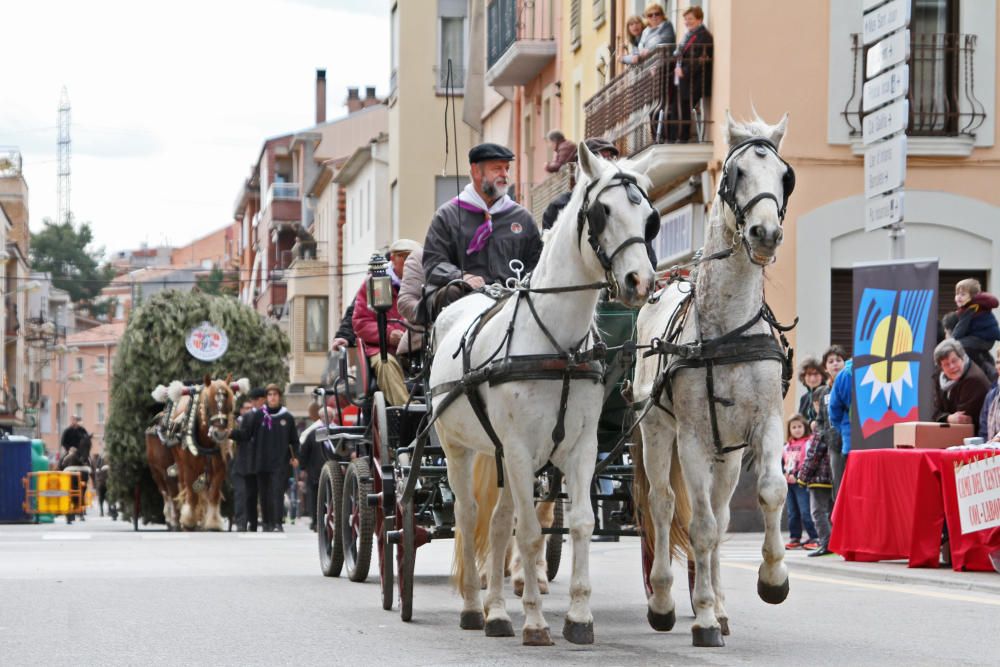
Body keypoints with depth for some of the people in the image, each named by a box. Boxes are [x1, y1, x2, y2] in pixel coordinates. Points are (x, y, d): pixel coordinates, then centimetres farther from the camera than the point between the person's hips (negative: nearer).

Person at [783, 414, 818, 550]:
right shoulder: (786, 446, 17)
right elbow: (781, 463, 19)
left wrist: (797, 476, -18)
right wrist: (783, 474, 1)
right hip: (788, 483, 7)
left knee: (805, 512, -11)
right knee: (792, 513, 11)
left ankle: (814, 538, -8)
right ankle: (794, 538, 16)